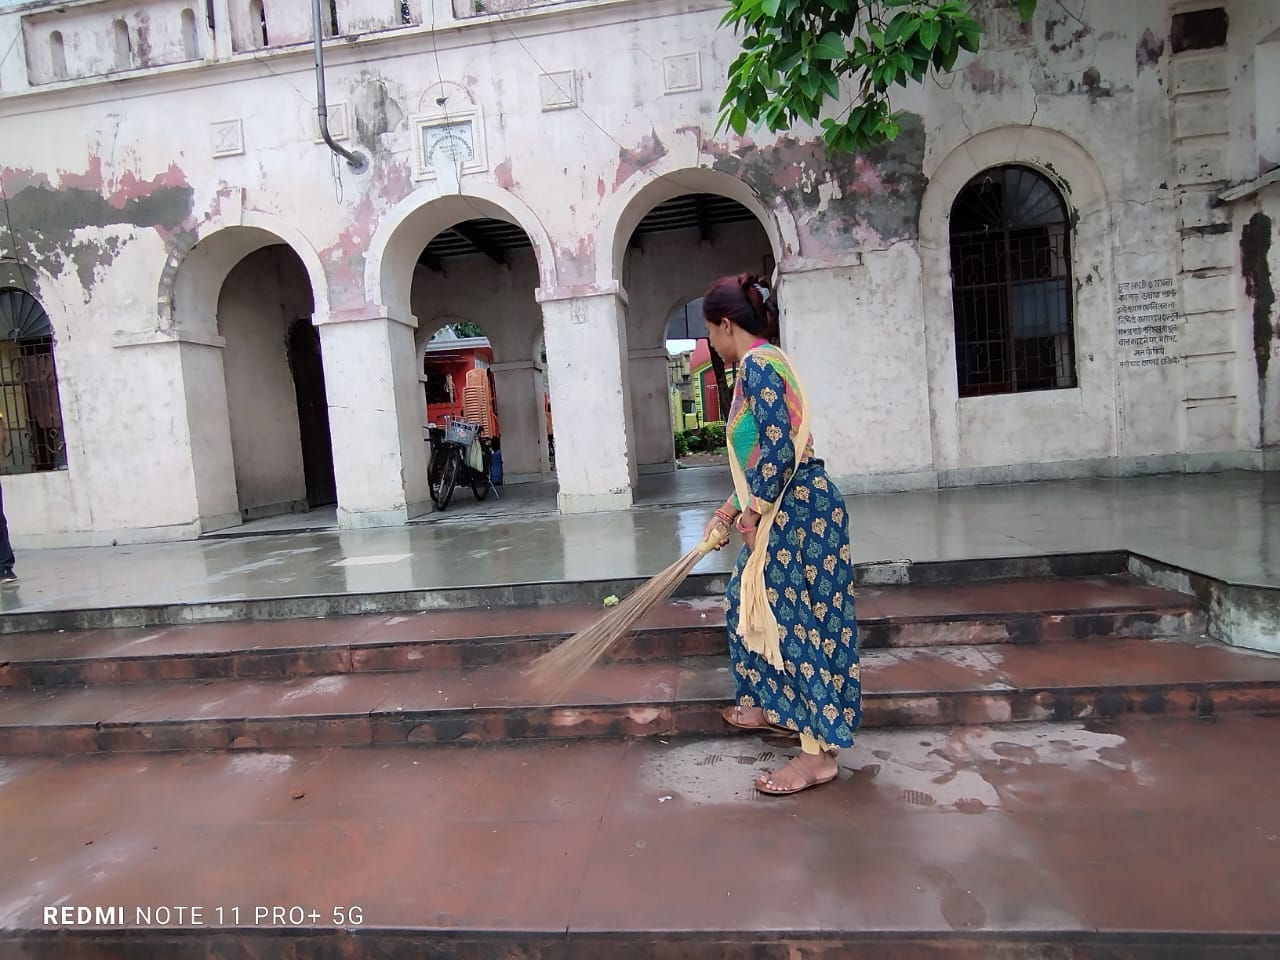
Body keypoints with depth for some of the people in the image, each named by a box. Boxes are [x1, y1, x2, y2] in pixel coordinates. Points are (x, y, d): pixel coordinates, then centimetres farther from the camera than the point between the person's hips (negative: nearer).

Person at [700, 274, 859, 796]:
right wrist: (728, 511, 27)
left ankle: (819, 751, 7)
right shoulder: (762, 362, 17)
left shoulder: (756, 362, -14)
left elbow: (778, 448, -23)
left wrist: (755, 513, -15)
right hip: (782, 509, 10)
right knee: (753, 602, 21)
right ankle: (775, 704, 37)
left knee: (799, 620, -4)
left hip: (797, 511, -10)